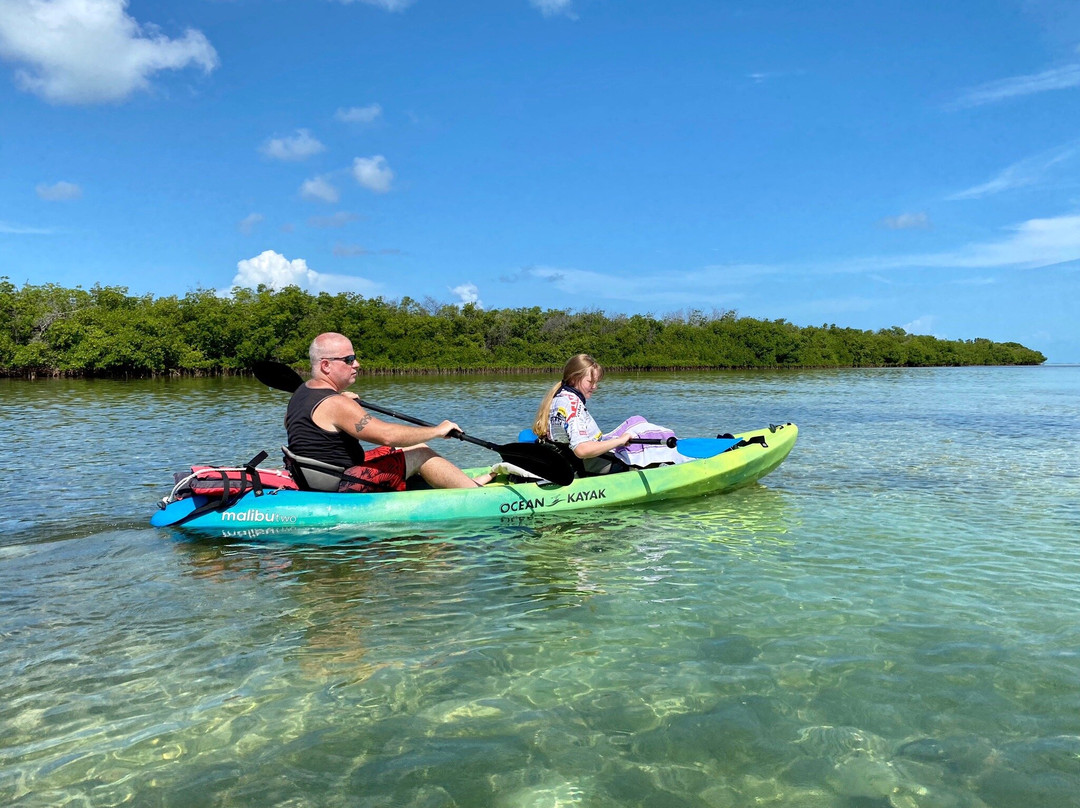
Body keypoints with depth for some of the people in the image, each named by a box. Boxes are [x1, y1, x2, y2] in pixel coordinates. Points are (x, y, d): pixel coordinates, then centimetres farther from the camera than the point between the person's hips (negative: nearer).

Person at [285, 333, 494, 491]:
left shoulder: (301, 392, 7)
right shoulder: (335, 404, -23)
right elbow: (387, 434, -27)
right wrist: (438, 430, -16)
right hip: (343, 489, -10)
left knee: (400, 449, 16)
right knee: (420, 452, -6)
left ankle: (465, 483, 21)